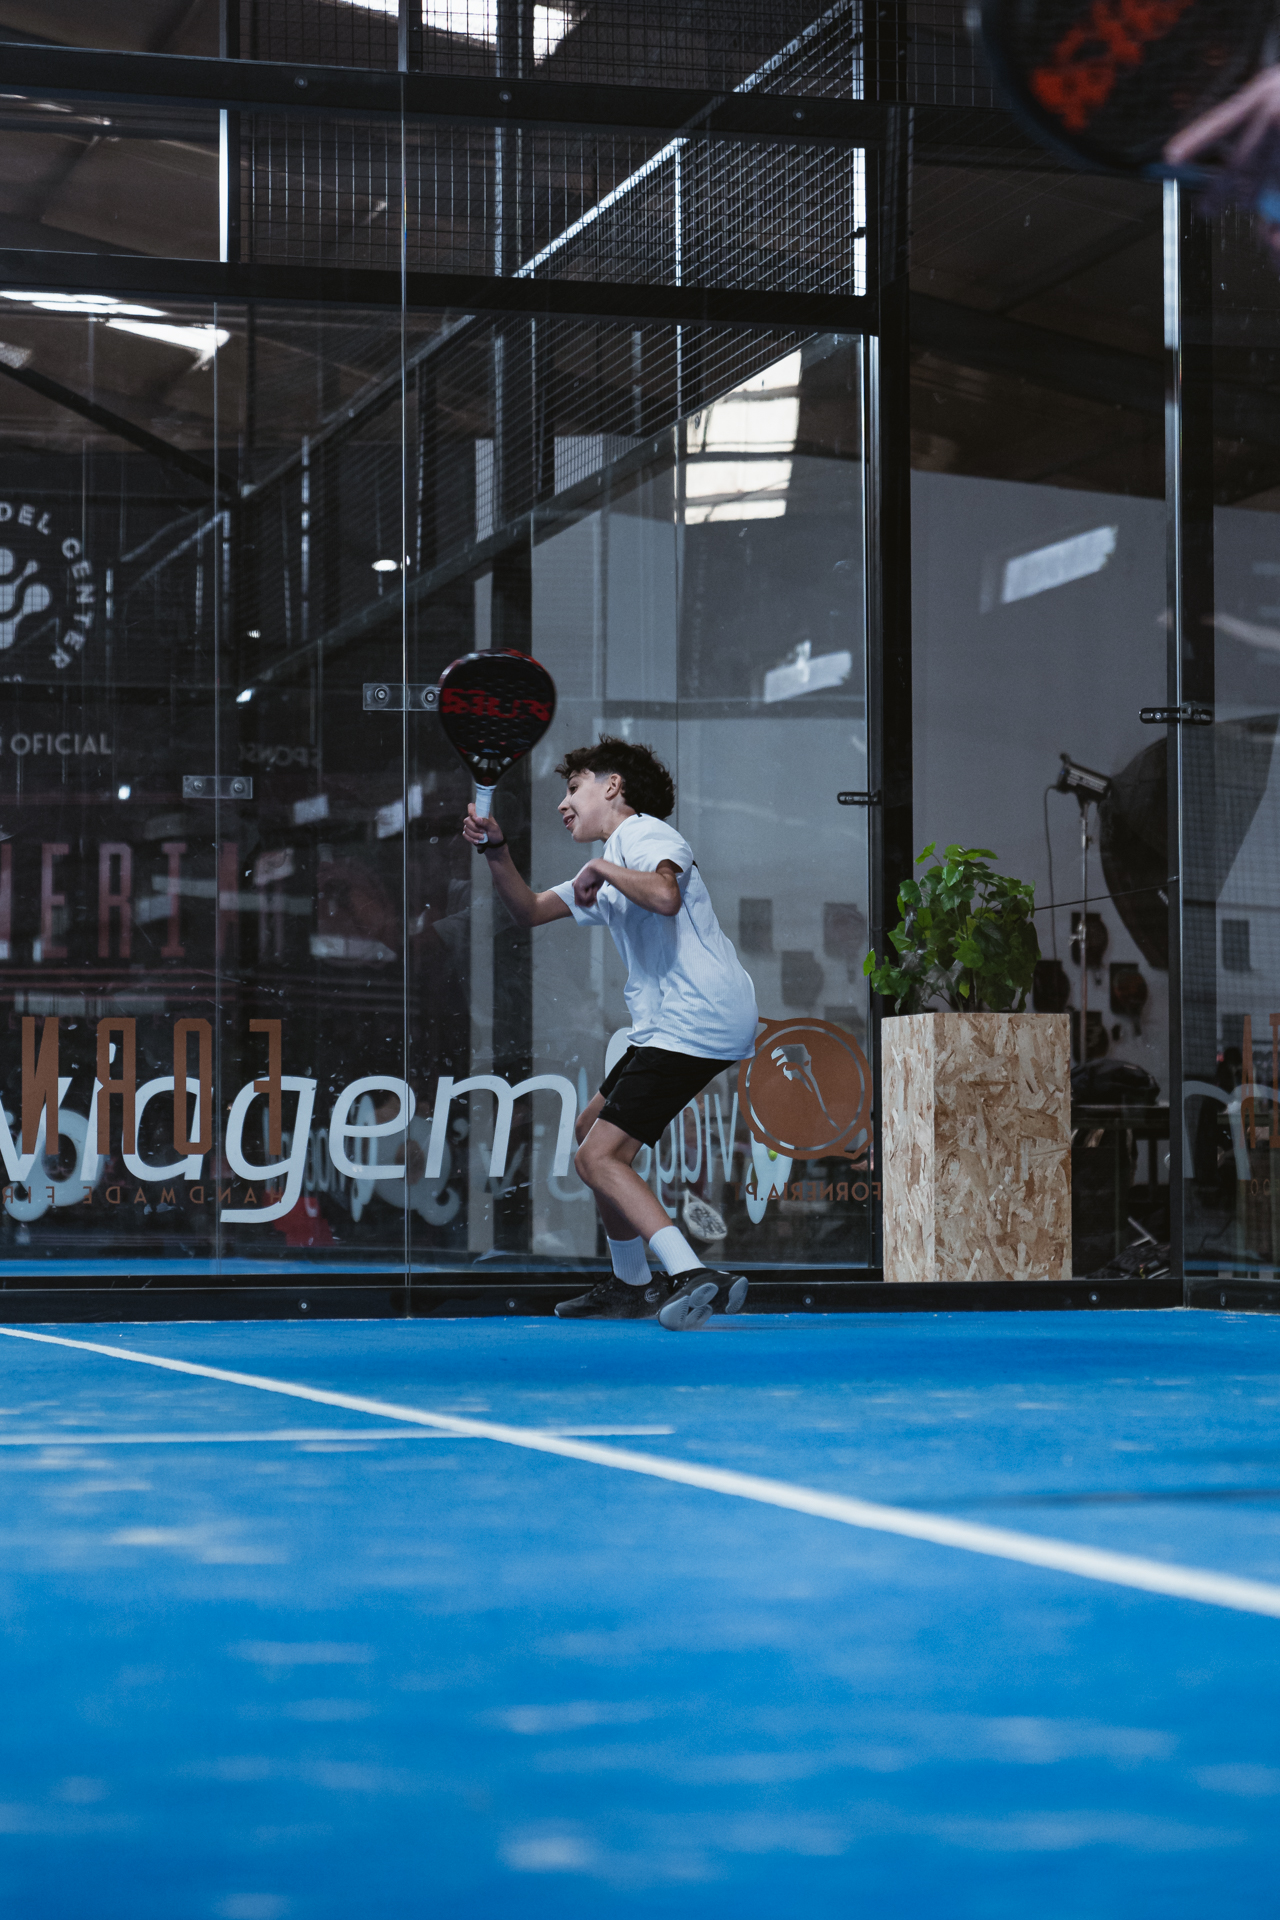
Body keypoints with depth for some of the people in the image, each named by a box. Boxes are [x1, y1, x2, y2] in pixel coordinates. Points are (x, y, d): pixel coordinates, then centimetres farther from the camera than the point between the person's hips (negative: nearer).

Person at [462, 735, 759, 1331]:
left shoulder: (647, 835, -6)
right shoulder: (608, 868, 25)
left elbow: (664, 897, -28)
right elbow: (529, 910, 25)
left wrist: (601, 868, -14)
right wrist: (495, 850, 10)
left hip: (696, 1020, -11)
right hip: (665, 1025, 11)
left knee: (598, 1158, -16)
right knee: (594, 1130, 23)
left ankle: (691, 1276, -29)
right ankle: (631, 1285, 30)